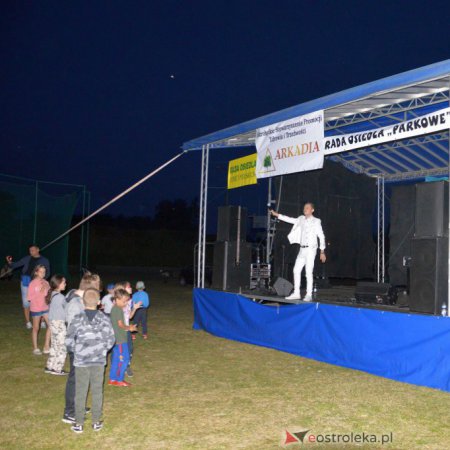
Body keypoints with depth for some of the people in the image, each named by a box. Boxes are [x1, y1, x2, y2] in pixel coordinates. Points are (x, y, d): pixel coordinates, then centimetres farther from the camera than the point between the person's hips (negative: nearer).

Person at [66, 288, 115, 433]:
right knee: (97, 391, 12)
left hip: (81, 361, -1)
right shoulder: (104, 319, -7)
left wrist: (76, 350, 9)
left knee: (80, 392, 9)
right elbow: (110, 340, -4)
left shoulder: (78, 319, -11)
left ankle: (79, 424, 17)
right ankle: (96, 422, 20)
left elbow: (69, 341, -9)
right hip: (99, 361, 1)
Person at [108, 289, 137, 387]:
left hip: (116, 338, 10)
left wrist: (128, 327, 7)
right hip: (120, 339, -10)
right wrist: (129, 328, -1)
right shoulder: (118, 309, -17)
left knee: (116, 359, 15)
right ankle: (119, 380, 6)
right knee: (124, 359, -2)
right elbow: (120, 324, -17)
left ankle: (112, 379, 23)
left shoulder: (115, 308, 12)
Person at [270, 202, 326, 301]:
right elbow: (290, 220, 23)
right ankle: (296, 293, 11)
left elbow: (321, 237, -5)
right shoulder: (301, 219, 11)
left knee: (308, 272, -8)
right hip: (302, 249, 6)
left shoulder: (316, 221, -5)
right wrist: (277, 215, 22)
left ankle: (309, 295, -3)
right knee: (296, 270, 4)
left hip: (311, 249, -6)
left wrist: (322, 252, -9)